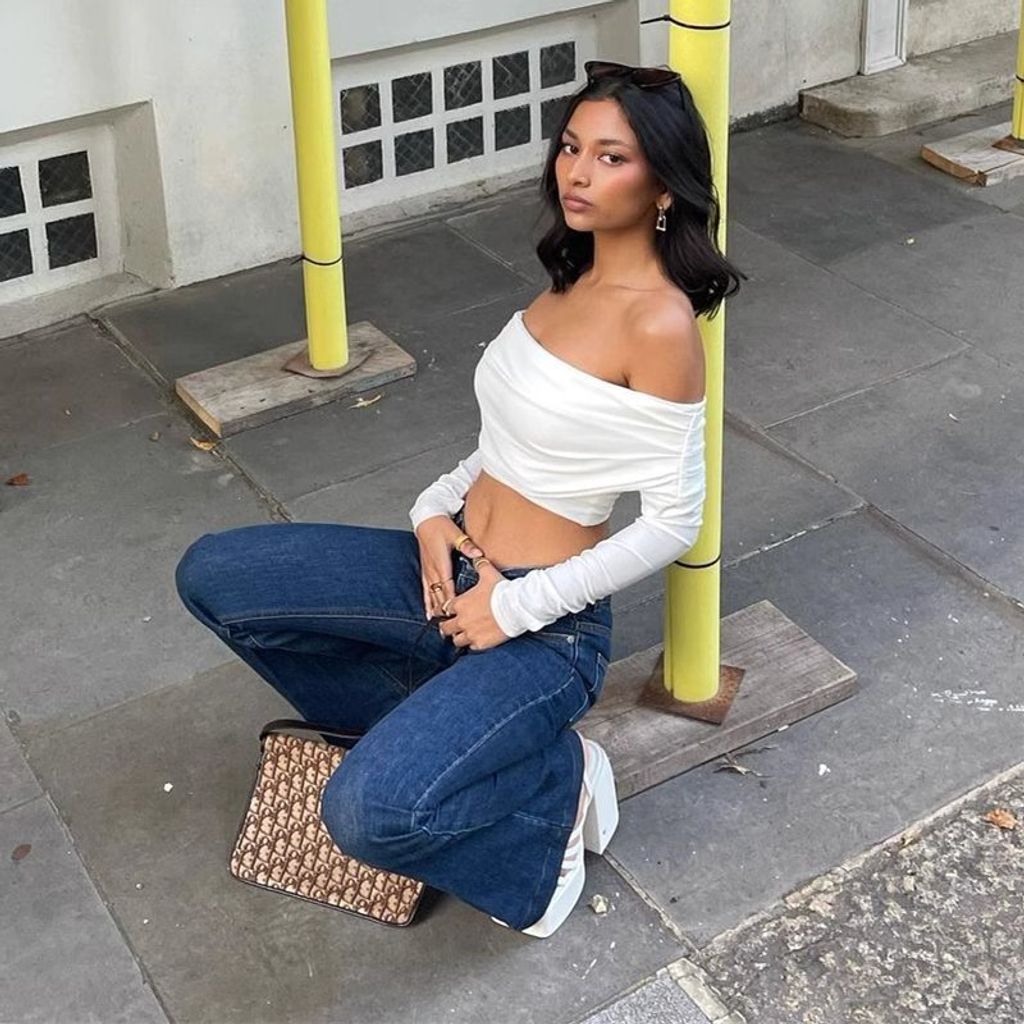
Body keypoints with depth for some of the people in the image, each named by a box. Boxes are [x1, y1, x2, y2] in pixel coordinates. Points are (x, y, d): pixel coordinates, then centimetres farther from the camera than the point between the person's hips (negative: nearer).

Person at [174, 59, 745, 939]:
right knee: (211, 575, 5)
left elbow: (672, 523, -18)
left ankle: (555, 788, 2)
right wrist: (437, 508, 0)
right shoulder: (575, 273, 5)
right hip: (455, 569, 9)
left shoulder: (659, 323, -21)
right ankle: (424, 724, 16)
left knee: (366, 814, -28)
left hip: (545, 627, -8)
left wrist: (520, 610, -16)